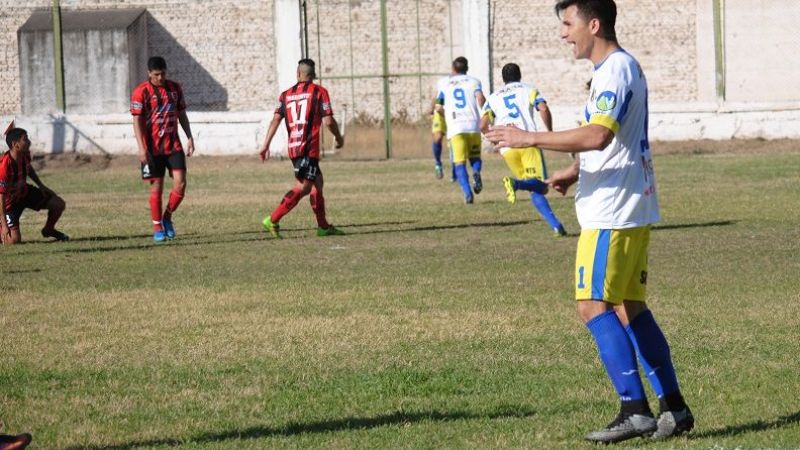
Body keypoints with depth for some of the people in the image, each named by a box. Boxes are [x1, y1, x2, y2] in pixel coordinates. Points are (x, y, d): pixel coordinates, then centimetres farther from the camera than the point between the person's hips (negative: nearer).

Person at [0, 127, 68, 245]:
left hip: (25, 192, 7)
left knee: (59, 204, 1)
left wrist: (41, 186, 9)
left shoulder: (25, 155, -13)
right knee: (14, 240, -19)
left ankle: (48, 230, 29)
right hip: (10, 200, -7)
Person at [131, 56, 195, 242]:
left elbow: (182, 115, 15)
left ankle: (167, 217, 14)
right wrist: (142, 148, -17)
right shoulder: (141, 92, -7)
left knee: (180, 183, -7)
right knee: (156, 186, 0)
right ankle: (157, 228, 9)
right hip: (153, 148, -4)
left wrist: (190, 138, 8)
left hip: (173, 145, 4)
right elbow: (137, 121, -10)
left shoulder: (175, 88, 7)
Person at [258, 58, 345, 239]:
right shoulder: (319, 92, 1)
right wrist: (339, 138, 13)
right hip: (309, 148, -7)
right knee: (304, 187, -10)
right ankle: (273, 220, -21)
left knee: (317, 182, 17)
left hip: (293, 147, 7)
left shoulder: (286, 95, 12)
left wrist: (265, 145, -1)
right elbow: (328, 121, -5)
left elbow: (276, 119, 1)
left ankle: (323, 226, 19)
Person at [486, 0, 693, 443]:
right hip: (633, 208, 10)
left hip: (612, 212, -10)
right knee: (629, 308, 12)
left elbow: (597, 136, -31)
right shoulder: (623, 67, 17)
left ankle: (635, 410, -13)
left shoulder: (615, 71, -16)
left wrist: (529, 138, -26)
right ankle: (673, 408, 13)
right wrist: (575, 172, 18)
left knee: (593, 305, -10)